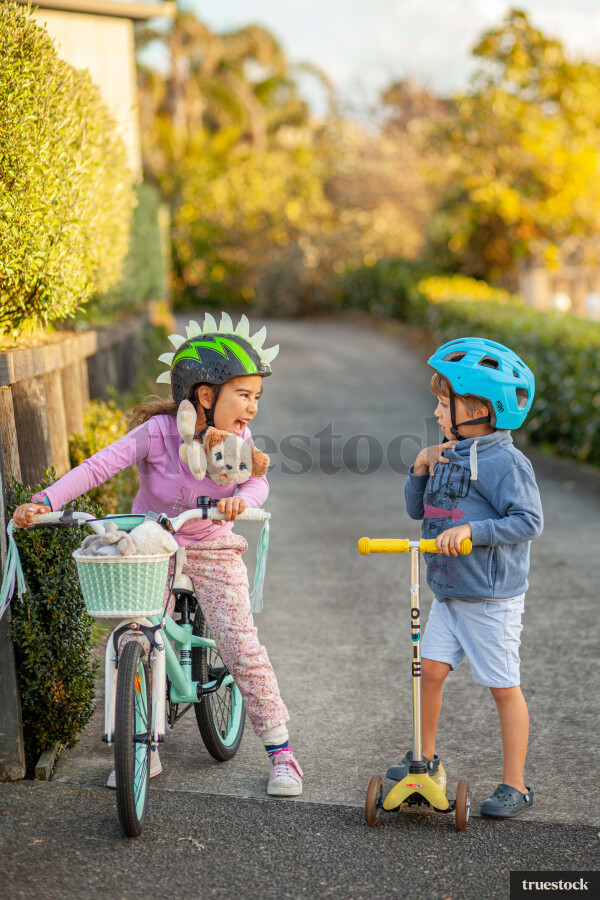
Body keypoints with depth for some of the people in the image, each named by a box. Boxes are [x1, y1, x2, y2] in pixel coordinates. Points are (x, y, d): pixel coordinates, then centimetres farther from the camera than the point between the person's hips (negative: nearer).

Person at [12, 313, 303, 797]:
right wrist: (45, 501, -38)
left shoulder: (237, 437, -11)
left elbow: (258, 483, -22)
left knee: (242, 648, -6)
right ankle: (146, 749, 15)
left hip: (211, 552, 1)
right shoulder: (157, 432, -21)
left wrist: (239, 499, -46)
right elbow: (99, 466, -27)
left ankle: (280, 750, 8)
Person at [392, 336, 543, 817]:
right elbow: (418, 510, 14)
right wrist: (421, 467, -2)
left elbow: (529, 521, -22)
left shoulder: (505, 462, -16)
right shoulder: (448, 455, 8)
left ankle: (515, 786, 13)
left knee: (504, 687, 2)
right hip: (449, 595, 7)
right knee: (430, 670, 5)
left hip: (493, 599, -7)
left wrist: (471, 530, -29)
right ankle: (426, 759, 26)